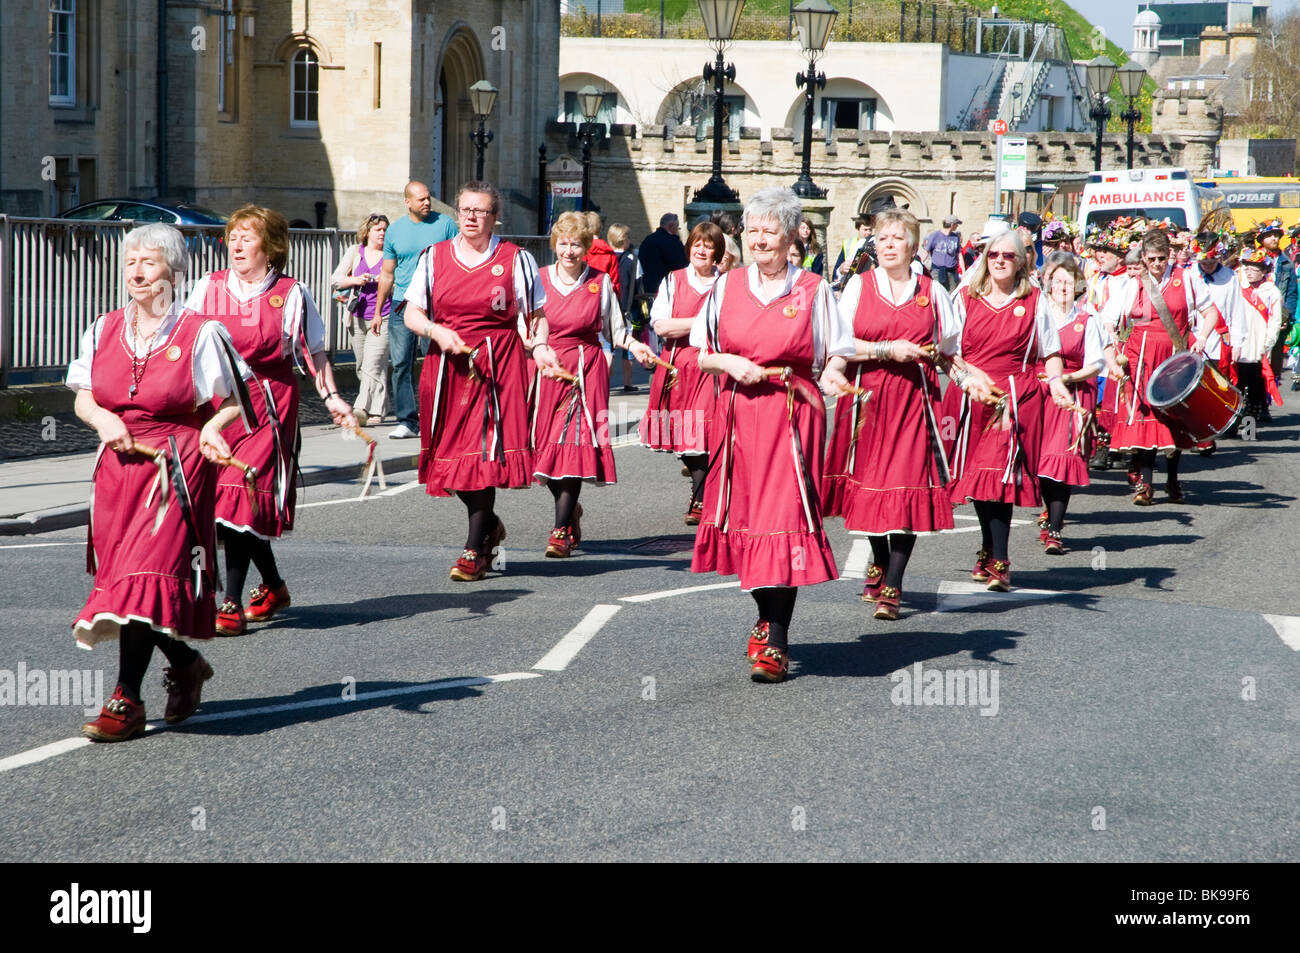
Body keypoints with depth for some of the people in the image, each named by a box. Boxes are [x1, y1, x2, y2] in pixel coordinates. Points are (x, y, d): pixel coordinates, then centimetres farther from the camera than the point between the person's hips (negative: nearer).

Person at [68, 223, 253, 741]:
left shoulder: (200, 333, -3)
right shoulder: (104, 330, 10)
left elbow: (231, 403, 1)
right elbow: (83, 398, 14)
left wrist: (213, 427, -19)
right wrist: (102, 418, -8)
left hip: (177, 468, -5)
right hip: (118, 461, 6)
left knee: (148, 571, -15)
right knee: (119, 571, 7)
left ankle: (127, 699, -13)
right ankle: (185, 663, 30)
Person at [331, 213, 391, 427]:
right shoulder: (355, 252, 12)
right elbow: (335, 280, 9)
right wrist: (356, 280, -8)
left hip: (383, 318, -4)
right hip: (359, 317, 4)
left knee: (372, 365, -16)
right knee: (362, 367, 8)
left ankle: (362, 410, -23)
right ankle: (377, 409, 19)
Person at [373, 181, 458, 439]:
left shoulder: (444, 224, 3)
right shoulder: (394, 231, 9)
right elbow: (387, 274, 15)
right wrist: (378, 311, 13)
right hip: (402, 304, 2)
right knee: (401, 364, -1)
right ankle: (407, 421, 5)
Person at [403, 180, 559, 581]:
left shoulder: (515, 259, 5)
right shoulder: (434, 257, 10)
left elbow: (535, 315, 7)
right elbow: (411, 312, 9)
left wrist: (540, 347, -12)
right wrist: (437, 331, -10)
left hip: (497, 365, -3)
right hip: (448, 363, 3)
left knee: (485, 450, -10)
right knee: (452, 451, 1)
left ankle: (475, 550, -4)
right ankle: (489, 524, 27)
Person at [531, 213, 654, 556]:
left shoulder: (601, 283, 6)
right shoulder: (539, 280, 8)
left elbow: (615, 331, 11)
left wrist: (634, 345, -8)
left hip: (586, 370, -2)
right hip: (546, 369, 2)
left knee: (574, 444, -12)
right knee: (546, 446, 3)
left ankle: (562, 531, -13)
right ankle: (570, 509, 30)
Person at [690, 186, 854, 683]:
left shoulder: (813, 290, 3)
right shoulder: (727, 286, 10)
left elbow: (835, 356, 6)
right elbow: (702, 356, 12)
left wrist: (833, 376, -15)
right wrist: (729, 363, -7)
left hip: (793, 417, -3)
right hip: (738, 414, 3)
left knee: (783, 517, -11)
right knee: (747, 516, 5)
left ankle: (775, 642, -9)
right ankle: (767, 620, 25)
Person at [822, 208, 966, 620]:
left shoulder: (932, 291, 10)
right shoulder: (859, 285, 6)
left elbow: (950, 350, 15)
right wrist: (887, 350, -11)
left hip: (914, 396, 0)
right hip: (866, 393, 0)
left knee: (908, 482, -7)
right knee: (870, 479, 4)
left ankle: (892, 585, -3)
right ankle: (879, 559, 31)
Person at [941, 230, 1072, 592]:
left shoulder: (1033, 300, 9)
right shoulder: (964, 298, 10)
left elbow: (1050, 351, 12)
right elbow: (948, 351, 8)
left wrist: (1056, 381, -6)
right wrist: (967, 378, -9)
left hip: (1015, 398, -2)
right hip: (971, 398, 2)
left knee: (1001, 474, -13)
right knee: (976, 472, 3)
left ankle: (998, 561, -13)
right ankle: (990, 548, 22)